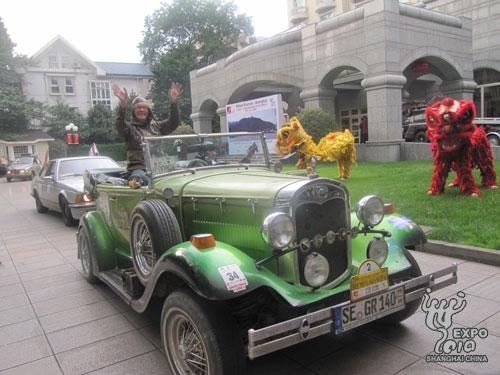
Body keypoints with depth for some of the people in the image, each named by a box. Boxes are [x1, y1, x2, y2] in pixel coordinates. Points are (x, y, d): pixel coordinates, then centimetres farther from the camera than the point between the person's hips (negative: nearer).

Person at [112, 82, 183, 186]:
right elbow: (120, 126, -11)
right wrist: (123, 105, -28)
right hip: (138, 169, -5)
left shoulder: (156, 126, 21)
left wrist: (173, 102, -9)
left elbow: (173, 123, 6)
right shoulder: (130, 127, 11)